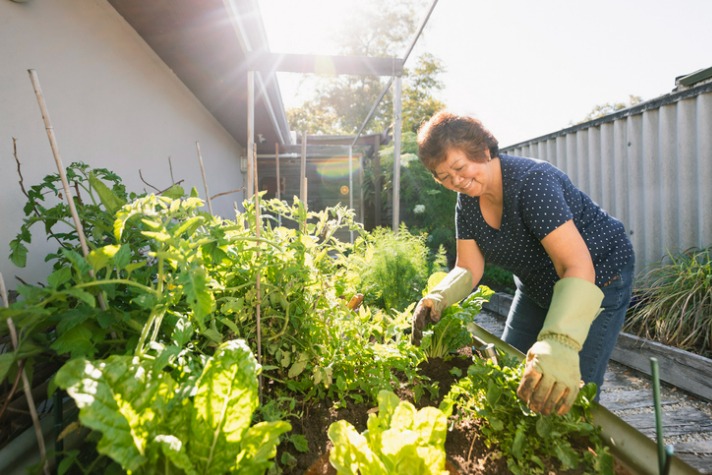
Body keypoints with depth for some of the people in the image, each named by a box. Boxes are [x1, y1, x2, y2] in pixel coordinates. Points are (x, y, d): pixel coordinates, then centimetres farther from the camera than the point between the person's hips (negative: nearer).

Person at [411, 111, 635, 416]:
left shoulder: (532, 181, -32)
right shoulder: (467, 200, -9)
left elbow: (577, 267, -41)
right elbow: (468, 268, -10)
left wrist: (559, 346, -56)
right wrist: (438, 298, -31)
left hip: (598, 278, -7)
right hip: (537, 285, 7)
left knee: (569, 397, -9)